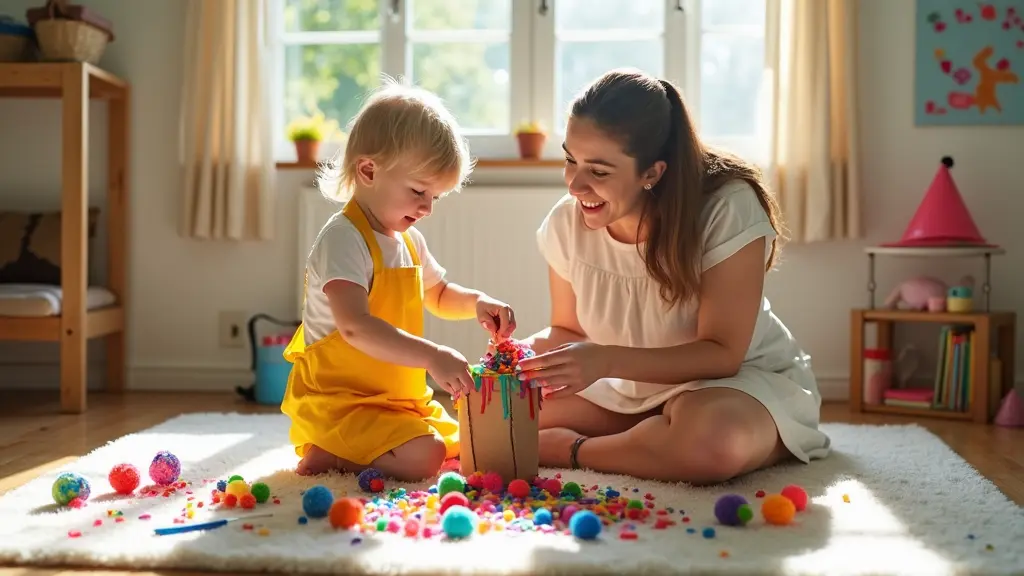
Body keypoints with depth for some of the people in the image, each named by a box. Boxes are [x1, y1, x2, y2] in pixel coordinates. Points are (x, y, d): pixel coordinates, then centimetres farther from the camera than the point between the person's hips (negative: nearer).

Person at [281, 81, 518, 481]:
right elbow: (355, 327, -32)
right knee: (424, 456, -27)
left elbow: (438, 296, 30)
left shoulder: (409, 241, 12)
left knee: (462, 444, 14)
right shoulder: (342, 238, -18)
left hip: (399, 399, 10)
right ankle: (326, 456, -8)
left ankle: (337, 451, 10)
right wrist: (433, 357, -40)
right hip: (339, 400, -10)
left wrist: (476, 303, 8)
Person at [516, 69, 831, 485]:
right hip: (630, 389, 5)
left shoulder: (727, 210, -25)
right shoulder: (565, 223, -11)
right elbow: (567, 331, 3)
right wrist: (532, 352, -22)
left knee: (709, 438, -40)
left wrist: (606, 361, -36)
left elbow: (722, 355, -23)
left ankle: (566, 449, -13)